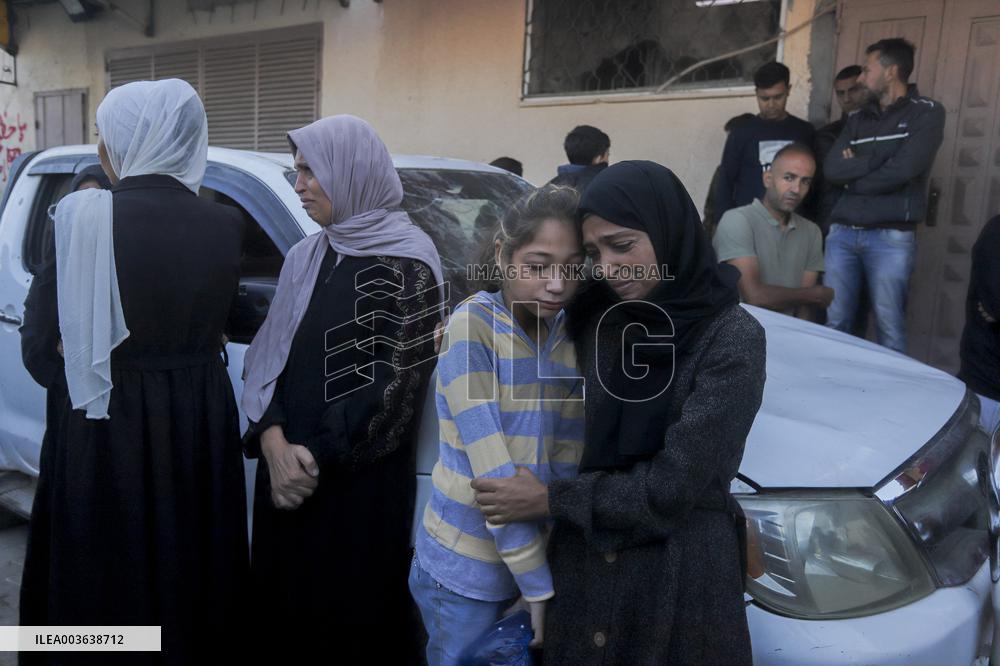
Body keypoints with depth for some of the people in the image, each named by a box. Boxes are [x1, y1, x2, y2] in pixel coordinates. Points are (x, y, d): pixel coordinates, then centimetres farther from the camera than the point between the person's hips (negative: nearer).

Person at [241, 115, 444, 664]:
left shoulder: (406, 266, -10)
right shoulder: (305, 256, 9)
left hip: (363, 486, -6)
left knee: (355, 622, 8)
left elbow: (394, 385, -14)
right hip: (286, 474, 6)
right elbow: (267, 355, 4)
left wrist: (318, 458, -13)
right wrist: (273, 441, -12)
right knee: (283, 614, 17)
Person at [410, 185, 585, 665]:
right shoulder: (473, 324, -17)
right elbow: (492, 472, -20)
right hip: (467, 575, -5)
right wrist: (539, 589, -19)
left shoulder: (571, 334, -1)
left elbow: (567, 464, 0)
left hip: (539, 555, 5)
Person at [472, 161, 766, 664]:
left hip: (681, 573, -4)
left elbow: (676, 484, -18)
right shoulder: (598, 319, -2)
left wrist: (551, 500, -13)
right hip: (583, 562, 5)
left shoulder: (732, 339, -17)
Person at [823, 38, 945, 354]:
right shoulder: (858, 120, 17)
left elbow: (902, 170, -13)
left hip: (891, 237, -5)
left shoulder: (927, 113, 2)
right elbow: (832, 169, 2)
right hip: (842, 233, 5)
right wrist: (879, 159, -7)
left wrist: (854, 172, 1)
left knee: (889, 329, -2)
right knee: (835, 324, 6)